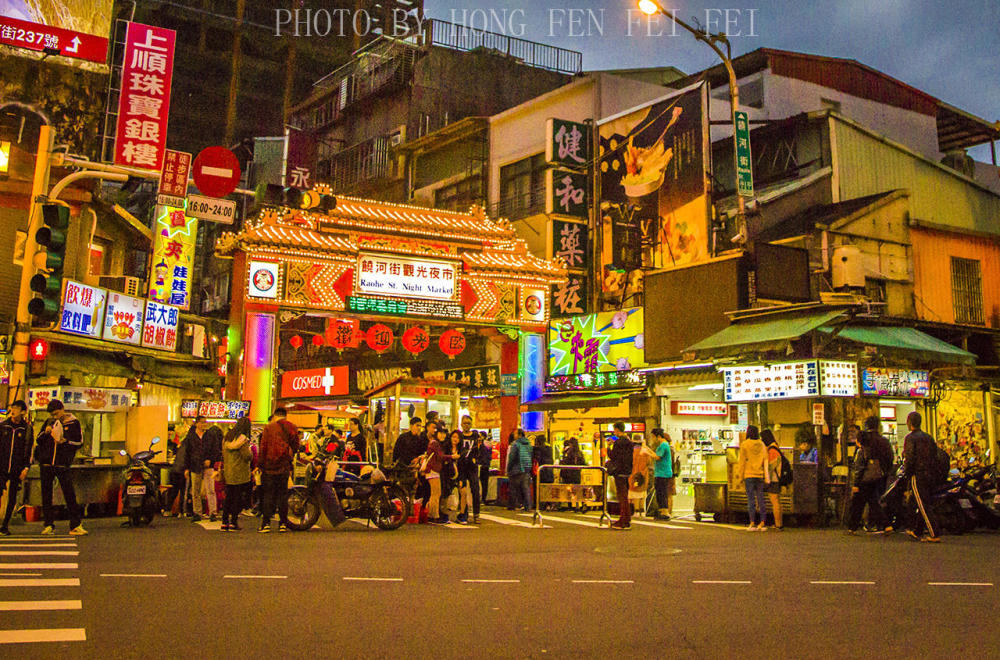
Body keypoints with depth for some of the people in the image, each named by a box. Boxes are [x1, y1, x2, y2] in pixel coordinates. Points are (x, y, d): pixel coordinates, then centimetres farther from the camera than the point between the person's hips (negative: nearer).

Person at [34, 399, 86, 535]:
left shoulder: (73, 423, 3)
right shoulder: (49, 422, 12)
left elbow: (79, 442, 2)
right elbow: (38, 440, 16)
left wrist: (65, 441, -15)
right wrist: (45, 432, -5)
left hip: (62, 464, -4)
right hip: (46, 463, 4)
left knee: (69, 494, -7)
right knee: (46, 495, 6)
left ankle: (75, 525, -4)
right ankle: (49, 525, 15)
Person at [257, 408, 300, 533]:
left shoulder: (269, 427, -4)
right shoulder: (292, 428, 4)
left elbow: (263, 447, -5)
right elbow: (295, 447, 5)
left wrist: (261, 466, 0)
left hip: (269, 466, -2)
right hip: (284, 468, 2)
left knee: (267, 495, 4)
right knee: (283, 495, 9)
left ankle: (266, 523, 1)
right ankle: (283, 524, 9)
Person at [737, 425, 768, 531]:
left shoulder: (744, 444, -4)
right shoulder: (762, 445, 6)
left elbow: (742, 461, -5)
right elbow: (766, 461, 4)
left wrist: (740, 476, 0)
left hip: (749, 475, -3)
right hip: (760, 475, 3)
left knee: (751, 499, -3)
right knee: (761, 499, 7)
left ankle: (752, 523, -6)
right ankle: (762, 523, 6)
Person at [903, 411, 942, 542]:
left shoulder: (910, 438, -9)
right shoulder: (929, 438, 14)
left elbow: (909, 459, -17)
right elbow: (935, 457, 12)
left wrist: (906, 473, -7)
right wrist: (930, 472, 16)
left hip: (917, 476, -8)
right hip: (929, 476, 8)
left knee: (924, 507, -8)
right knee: (918, 505, 16)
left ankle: (934, 535, -13)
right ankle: (917, 531, 24)